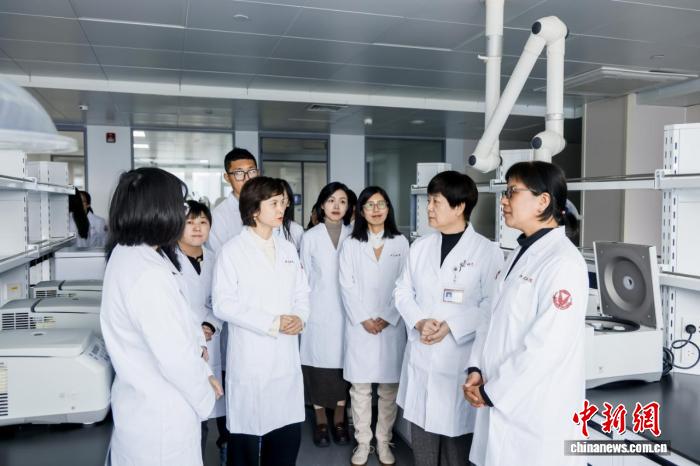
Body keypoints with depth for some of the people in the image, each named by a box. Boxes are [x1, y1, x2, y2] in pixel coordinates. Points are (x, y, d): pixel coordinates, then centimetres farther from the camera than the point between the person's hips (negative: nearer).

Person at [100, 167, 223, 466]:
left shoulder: (127, 254, 2)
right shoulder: (148, 275, -29)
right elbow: (175, 356, -26)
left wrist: (203, 373, 9)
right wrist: (206, 396, -9)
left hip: (141, 400, 9)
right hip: (160, 413, -9)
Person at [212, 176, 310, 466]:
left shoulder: (288, 249, 12)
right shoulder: (232, 251, -6)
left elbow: (302, 294, 13)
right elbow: (223, 304, -12)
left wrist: (300, 318, -9)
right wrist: (272, 323, -15)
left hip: (286, 357, 5)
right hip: (250, 358, -5)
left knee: (288, 436, 9)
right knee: (247, 434, 5)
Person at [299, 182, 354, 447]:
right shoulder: (310, 237, -1)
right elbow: (304, 278, 3)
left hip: (346, 311, 1)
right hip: (319, 312, -1)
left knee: (343, 366, 8)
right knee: (319, 366, 4)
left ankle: (339, 420, 25)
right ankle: (320, 422, 21)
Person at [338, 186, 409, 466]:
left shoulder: (400, 243, 4)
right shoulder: (350, 244, 4)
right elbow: (347, 287, 0)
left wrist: (388, 318, -9)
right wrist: (364, 319, -10)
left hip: (392, 326, 0)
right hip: (359, 325, 0)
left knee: (389, 389, 7)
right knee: (360, 388, 6)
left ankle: (384, 442, 21)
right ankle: (362, 443, 19)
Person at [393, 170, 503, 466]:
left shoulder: (487, 251, -7)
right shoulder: (420, 247, 8)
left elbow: (491, 306, -10)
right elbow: (402, 292, 8)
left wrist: (450, 327, -18)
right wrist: (419, 321, -10)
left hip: (460, 356, -4)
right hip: (421, 353, 5)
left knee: (456, 440, 9)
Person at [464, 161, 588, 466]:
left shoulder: (563, 262, -18)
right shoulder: (520, 253, 10)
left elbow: (547, 347, -22)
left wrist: (491, 391, -14)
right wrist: (477, 369, -1)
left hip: (537, 413, -7)